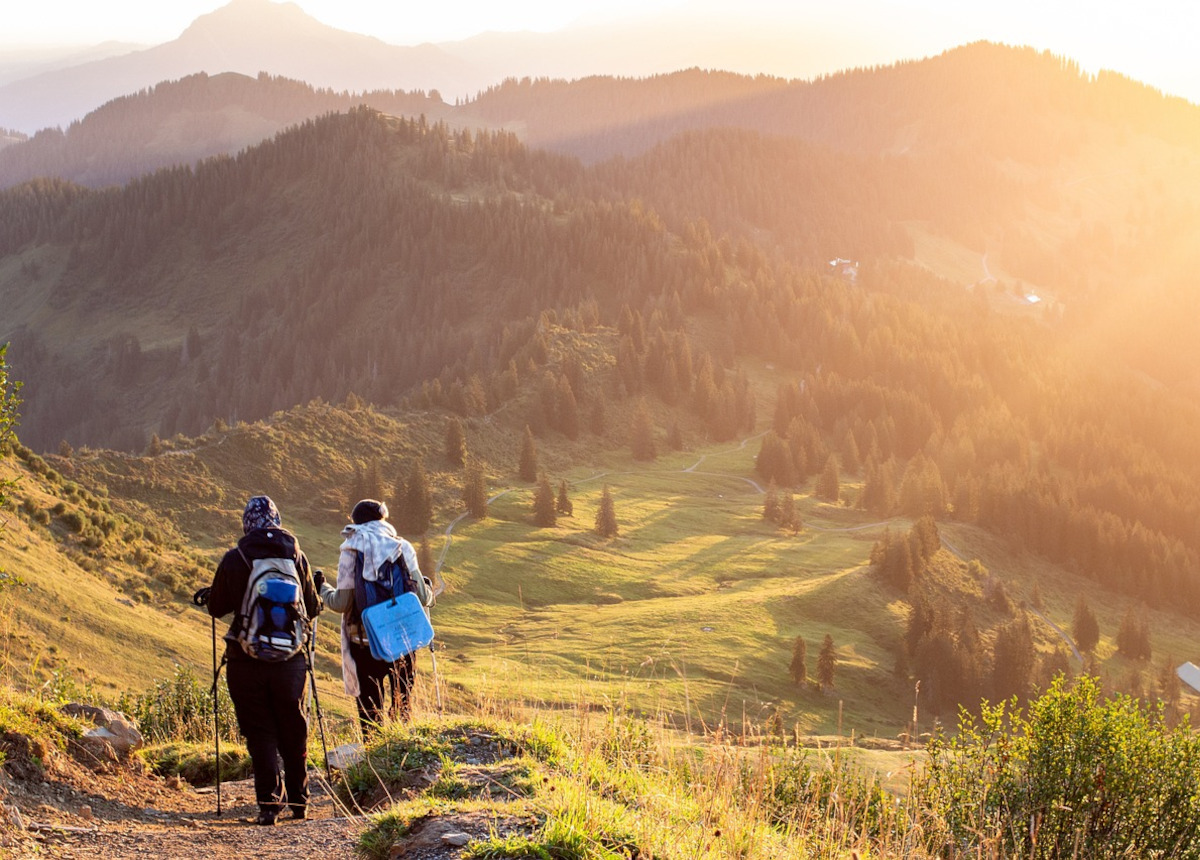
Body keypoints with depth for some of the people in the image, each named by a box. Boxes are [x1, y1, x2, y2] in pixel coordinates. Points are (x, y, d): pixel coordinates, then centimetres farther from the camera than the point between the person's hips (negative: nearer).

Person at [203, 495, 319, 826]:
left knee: (260, 733, 4)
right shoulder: (296, 556, -1)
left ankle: (269, 802, -3)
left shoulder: (234, 560, -7)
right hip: (290, 658, 2)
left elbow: (216, 608, 1)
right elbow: (312, 608, 7)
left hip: (247, 659, -2)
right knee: (294, 731, 15)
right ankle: (298, 799, 23)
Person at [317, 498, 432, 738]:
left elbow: (341, 603, -8)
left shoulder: (351, 550, -7)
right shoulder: (403, 547, -1)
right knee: (403, 702, 16)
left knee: (370, 706, 7)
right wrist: (428, 590, 23)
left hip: (366, 640, -2)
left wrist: (322, 589, 12)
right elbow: (422, 597, -1)